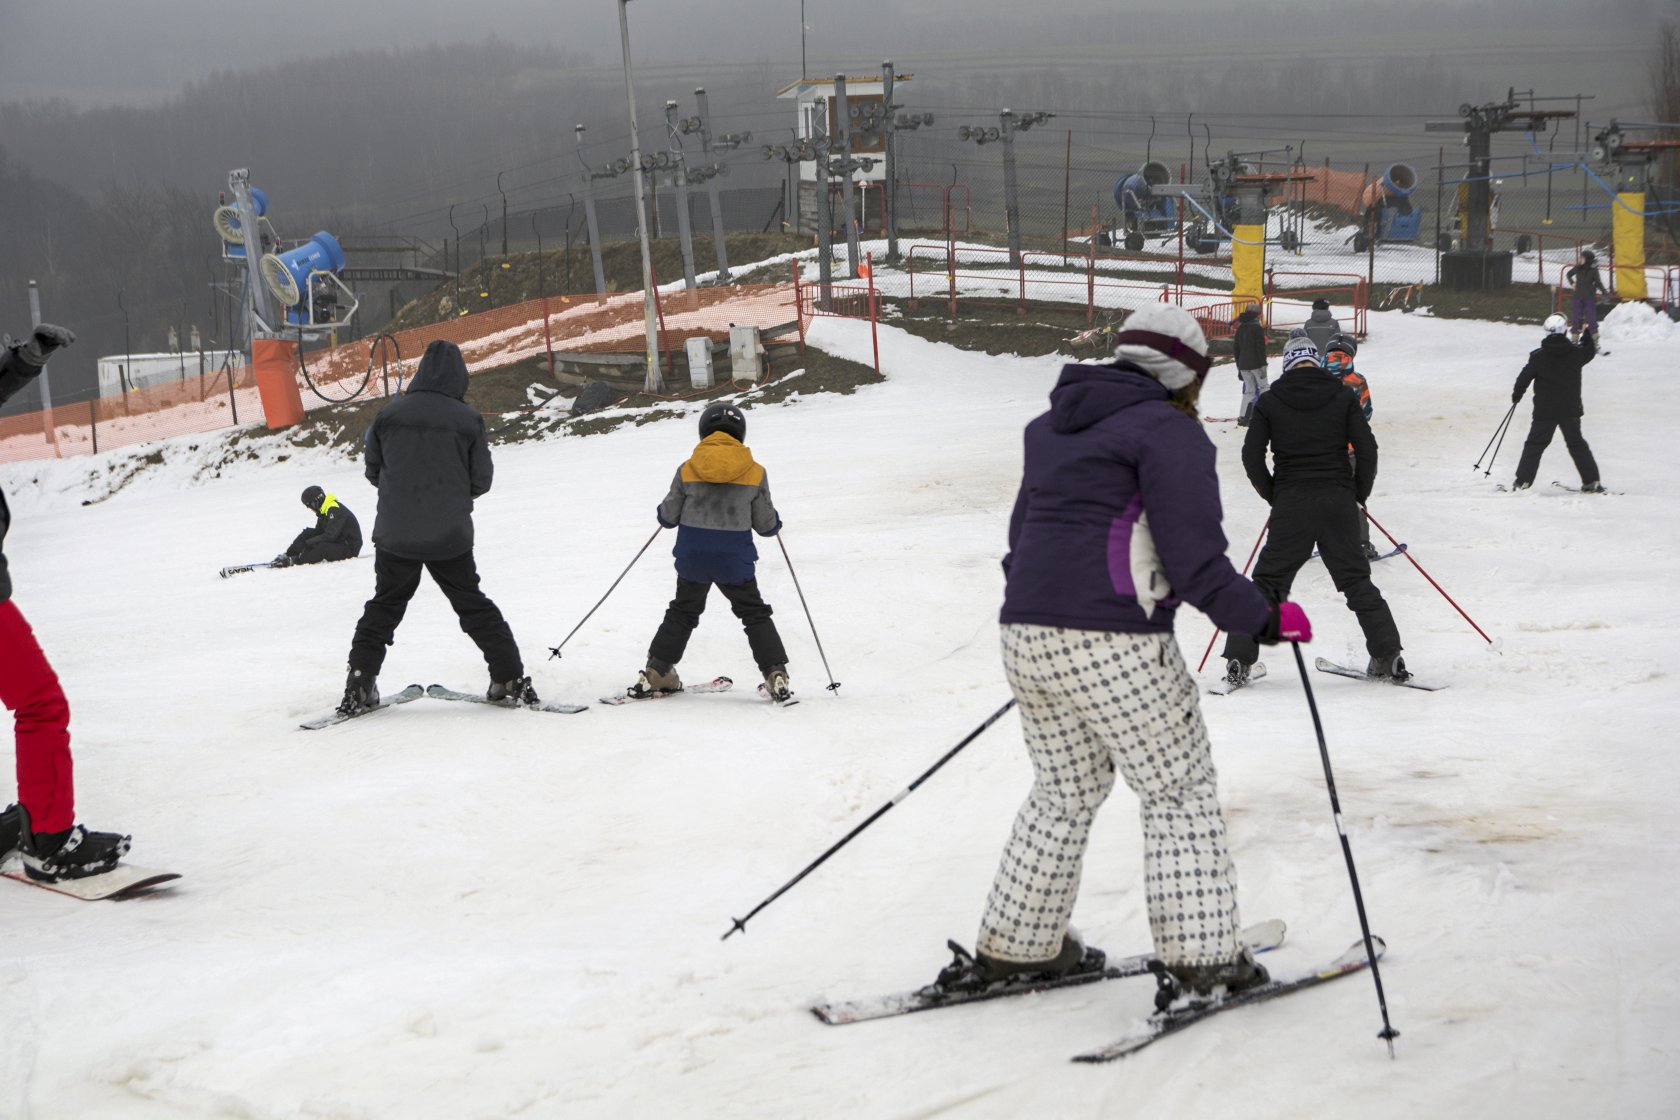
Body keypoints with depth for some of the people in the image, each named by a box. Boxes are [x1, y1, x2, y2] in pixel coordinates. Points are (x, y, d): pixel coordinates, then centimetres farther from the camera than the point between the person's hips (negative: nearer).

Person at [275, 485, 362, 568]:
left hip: (350, 548, -10)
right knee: (307, 533, 0)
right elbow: (318, 532, 13)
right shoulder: (324, 511, 8)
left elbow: (330, 536, -27)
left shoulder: (335, 510, -21)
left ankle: (293, 560, -35)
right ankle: (288, 555, -8)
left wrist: (306, 543, -23)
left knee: (322, 547, -35)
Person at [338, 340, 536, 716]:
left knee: (383, 607, 15)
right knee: (474, 606, 14)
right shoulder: (468, 419, -8)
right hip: (450, 536, -1)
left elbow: (373, 469, 8)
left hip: (395, 534, 1)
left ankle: (360, 682, 6)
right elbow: (481, 481, -1)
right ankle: (510, 678, 12)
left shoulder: (389, 414, -4)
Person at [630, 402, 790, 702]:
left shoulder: (686, 471, -3)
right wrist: (775, 523, 25)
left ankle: (655, 674, 20)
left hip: (693, 558, 1)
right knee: (755, 615, 12)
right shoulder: (755, 474, -4)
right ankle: (776, 677, 3)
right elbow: (765, 524, 2)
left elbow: (668, 516, 3)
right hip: (735, 561, -1)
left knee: (682, 613, 19)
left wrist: (664, 512, 26)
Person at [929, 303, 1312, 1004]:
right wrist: (1262, 620, -5)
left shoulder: (1052, 426, 19)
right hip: (1113, 643, -8)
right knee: (1180, 794, 4)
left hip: (1026, 638, 8)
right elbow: (1194, 557, -14)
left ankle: (1013, 947, 24)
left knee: (1064, 793, 20)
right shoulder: (1169, 431, -6)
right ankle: (1202, 960, 4)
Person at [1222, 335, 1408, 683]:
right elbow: (1367, 449, -2)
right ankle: (1387, 657, 5)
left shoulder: (1271, 401, 2)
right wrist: (1359, 494, 11)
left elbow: (1251, 455, -2)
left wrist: (1273, 495, 10)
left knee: (1268, 580, 5)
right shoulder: (1343, 396, 3)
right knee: (1356, 579, 9)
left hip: (1290, 502, -1)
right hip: (1338, 501, 1)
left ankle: (1238, 659, -1)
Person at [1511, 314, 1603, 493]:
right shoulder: (1575, 352, -3)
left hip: (1544, 411, -2)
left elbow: (1524, 378, -4)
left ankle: (1522, 481, -4)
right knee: (1577, 444, 13)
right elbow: (1589, 352, 19)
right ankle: (1591, 481, 11)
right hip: (1570, 409, 2)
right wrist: (1589, 335, 38)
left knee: (1535, 444, 4)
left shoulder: (1538, 357, -9)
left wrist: (1516, 395, 13)